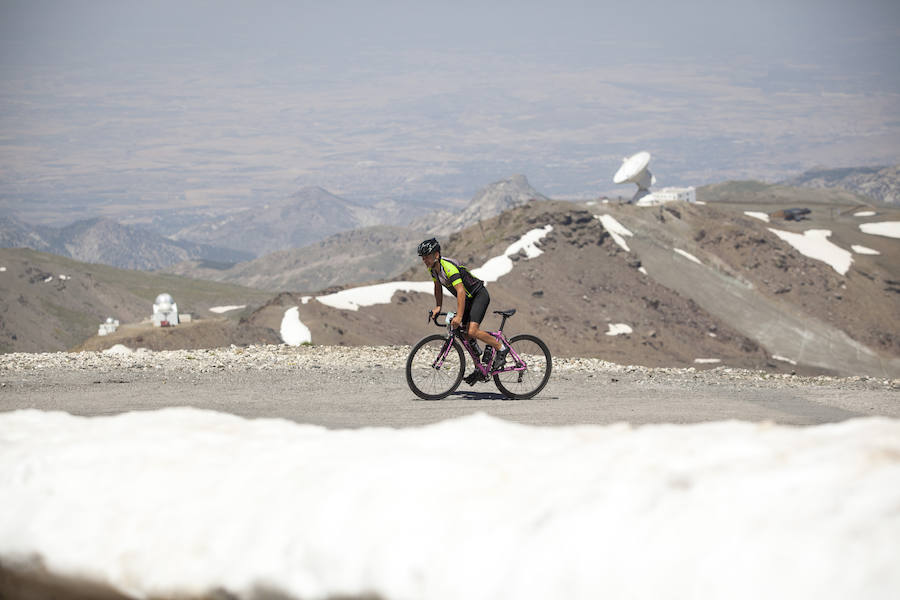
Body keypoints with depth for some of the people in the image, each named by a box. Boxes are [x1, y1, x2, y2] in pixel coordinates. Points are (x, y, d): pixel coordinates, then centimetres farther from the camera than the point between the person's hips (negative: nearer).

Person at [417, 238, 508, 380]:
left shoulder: (448, 267, -30)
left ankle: (501, 348, -6)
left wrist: (459, 317, -42)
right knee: (464, 333, 7)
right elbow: (438, 288, 15)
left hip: (479, 295, -9)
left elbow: (461, 291, -36)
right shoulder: (432, 268, -2)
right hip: (468, 299, 9)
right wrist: (438, 307, 3)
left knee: (472, 331, -23)